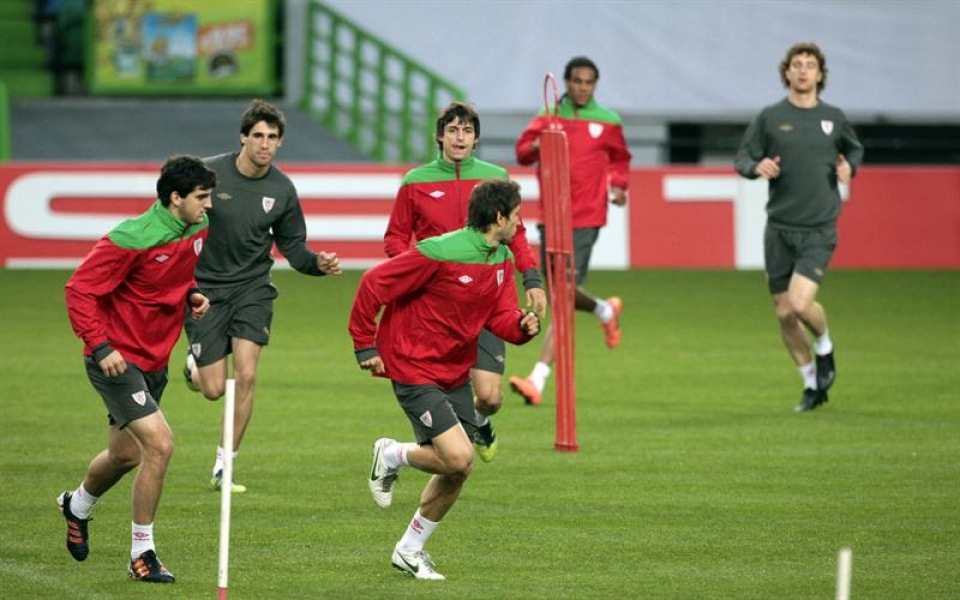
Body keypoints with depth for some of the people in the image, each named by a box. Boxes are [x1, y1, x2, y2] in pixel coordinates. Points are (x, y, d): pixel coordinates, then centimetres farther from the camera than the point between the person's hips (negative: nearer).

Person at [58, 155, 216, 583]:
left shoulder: (198, 230, 0)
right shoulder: (132, 239, -24)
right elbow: (79, 289, -19)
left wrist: (192, 293, 1)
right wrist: (100, 346, -25)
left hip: (154, 361, 8)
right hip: (117, 359, -8)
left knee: (126, 454, 21)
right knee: (159, 444, -19)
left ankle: (78, 504, 53)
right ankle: (142, 552, -6)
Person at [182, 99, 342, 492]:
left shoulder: (282, 190, -2)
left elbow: (293, 247, 7)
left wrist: (318, 263, -12)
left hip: (252, 287, 2)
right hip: (206, 287, -2)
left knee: (246, 375, -15)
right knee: (213, 389, -4)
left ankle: (224, 466, -2)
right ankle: (194, 365, 36)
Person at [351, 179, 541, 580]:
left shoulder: (502, 261, 3)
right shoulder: (441, 253, -23)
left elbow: (501, 316, 6)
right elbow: (373, 284, -18)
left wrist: (522, 325, -18)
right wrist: (364, 345, -13)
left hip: (456, 373, 9)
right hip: (414, 369, -8)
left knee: (458, 470, 9)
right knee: (458, 457, -20)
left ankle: (410, 550, 26)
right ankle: (393, 456, 9)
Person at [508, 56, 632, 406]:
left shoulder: (607, 122, 4)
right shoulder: (548, 118, 7)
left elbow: (620, 158, 19)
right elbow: (522, 151, 4)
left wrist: (618, 184, 0)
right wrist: (536, 147, -18)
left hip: (585, 219, -4)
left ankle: (538, 380, -16)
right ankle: (605, 311, 47)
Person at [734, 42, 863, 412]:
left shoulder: (833, 117, 5)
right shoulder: (770, 117, 2)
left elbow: (854, 148, 23)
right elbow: (742, 157, 5)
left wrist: (849, 166, 1)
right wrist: (757, 166, -17)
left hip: (820, 229, -1)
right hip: (779, 228, 1)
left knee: (801, 302, -20)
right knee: (784, 313, 3)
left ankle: (824, 347, 13)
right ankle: (812, 385, 22)